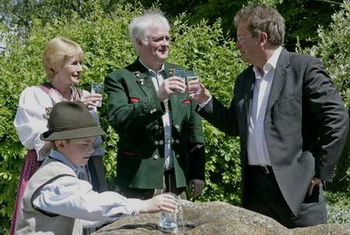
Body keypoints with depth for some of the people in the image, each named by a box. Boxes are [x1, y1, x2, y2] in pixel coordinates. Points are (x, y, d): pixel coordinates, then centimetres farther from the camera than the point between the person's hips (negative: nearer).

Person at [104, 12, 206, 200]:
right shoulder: (119, 79, -1)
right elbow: (119, 120, -16)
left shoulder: (180, 75, 12)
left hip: (178, 181, 4)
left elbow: (194, 128, 12)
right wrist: (157, 97, -24)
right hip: (139, 182, -4)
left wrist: (197, 174, 7)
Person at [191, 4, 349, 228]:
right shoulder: (244, 79, 16)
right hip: (255, 186, 7)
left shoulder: (304, 67, -7)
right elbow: (235, 125, 23)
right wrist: (205, 101, 10)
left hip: (295, 185, -6)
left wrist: (321, 171, -10)